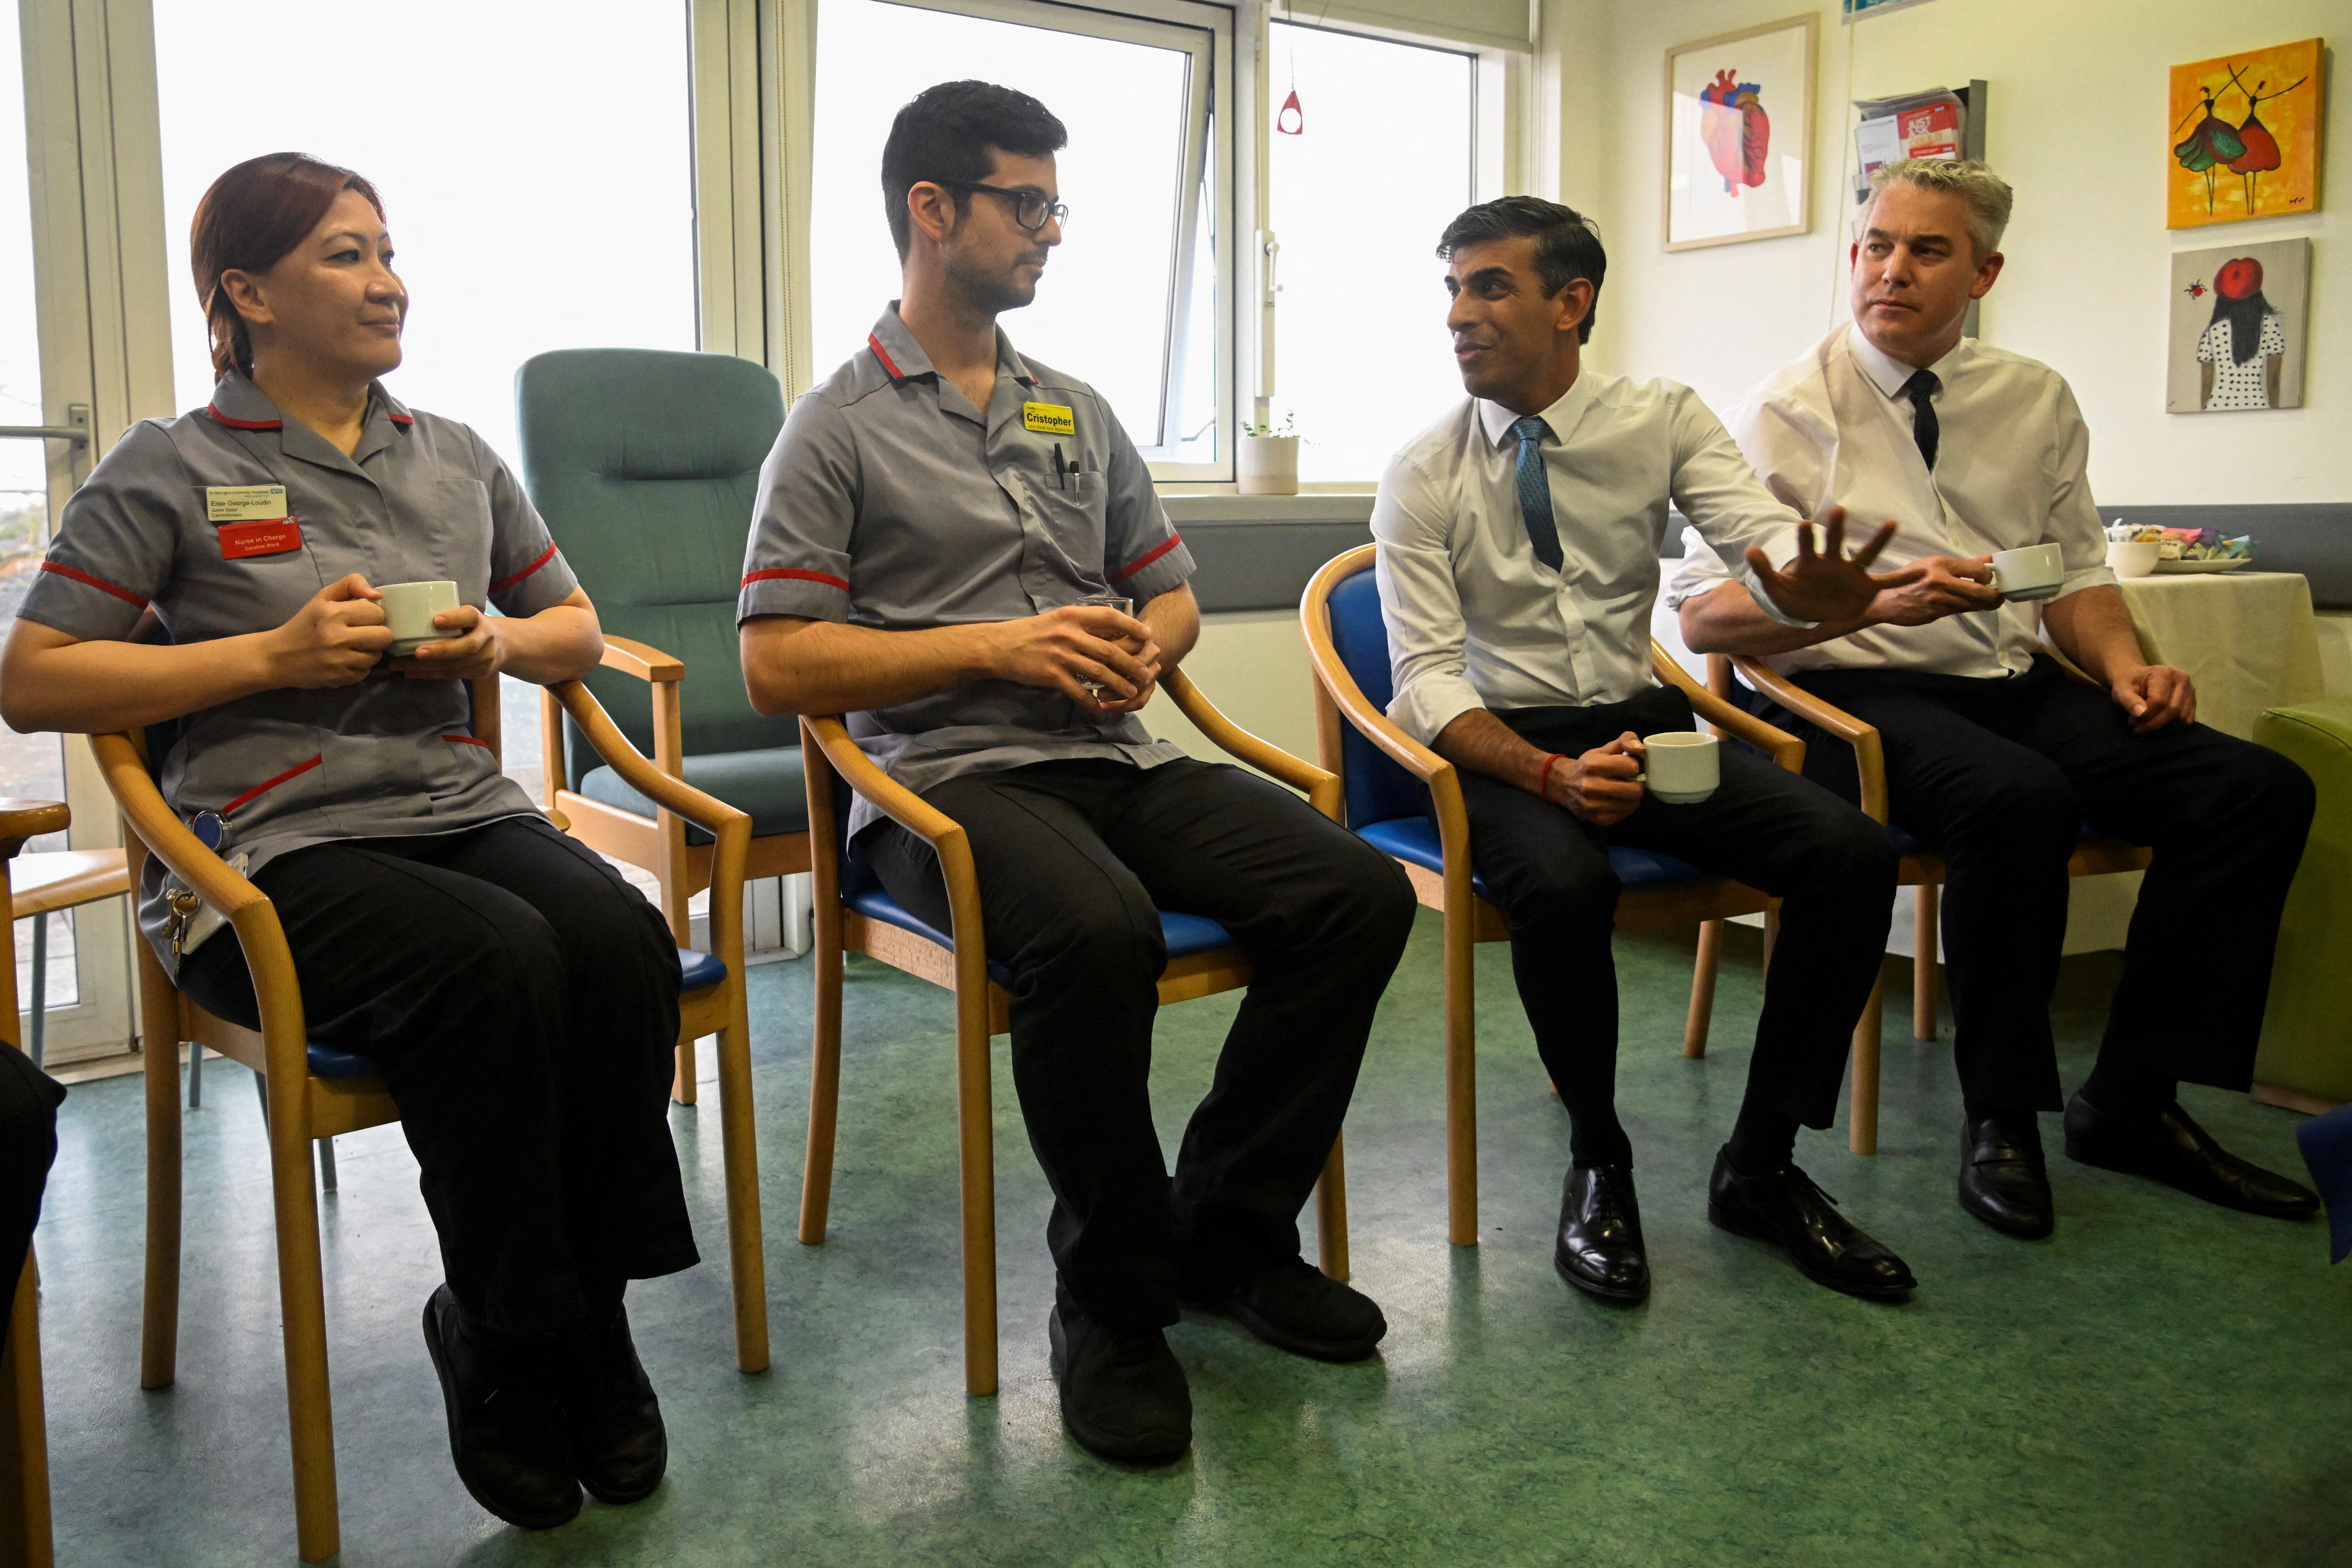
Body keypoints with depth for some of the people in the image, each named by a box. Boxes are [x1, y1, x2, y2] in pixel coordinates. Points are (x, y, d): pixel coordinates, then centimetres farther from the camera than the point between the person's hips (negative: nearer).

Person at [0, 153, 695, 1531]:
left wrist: (504, 642, 2)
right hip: (272, 848, -4)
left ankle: (588, 1332, -12)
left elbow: (580, 631, 26)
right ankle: (511, 1353, -13)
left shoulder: (458, 460, 18)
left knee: (621, 940, -29)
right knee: (496, 962, -34)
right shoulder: (171, 469, 5)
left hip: (462, 809, 4)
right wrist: (270, 655, -10)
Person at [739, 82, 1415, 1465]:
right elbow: (776, 664, -5)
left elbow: (1174, 591, 26)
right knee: (1098, 929, -38)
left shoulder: (1081, 413, 21)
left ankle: (1230, 1230, 1)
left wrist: (1143, 649, 0)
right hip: (951, 777, -6)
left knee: (1360, 890, -16)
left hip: (1119, 759, 6)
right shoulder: (839, 428, 3)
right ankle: (1113, 1299, -14)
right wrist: (998, 645, -12)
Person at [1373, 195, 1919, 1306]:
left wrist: (1813, 587, -39)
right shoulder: (1424, 477, -3)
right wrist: (1549, 774, -28)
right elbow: (1427, 678, -10)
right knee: (1564, 882, -35)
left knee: (1854, 855, -20)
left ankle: (1762, 1167, -1)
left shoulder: (1662, 421, 2)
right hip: (1499, 744, -2)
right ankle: (1597, 1163, -8)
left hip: (1646, 724, 3)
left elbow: (1762, 535, -13)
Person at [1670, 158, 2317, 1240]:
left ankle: (2132, 1102, -3)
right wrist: (1880, 602, -22)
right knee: (2020, 799, -35)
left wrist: (2123, 663, -2)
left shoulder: (2038, 402, 14)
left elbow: (2078, 572, 19)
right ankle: (2000, 1120, -14)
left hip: (2022, 690, 6)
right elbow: (1702, 615, -10)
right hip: (1857, 698, -6)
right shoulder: (1787, 416, -2)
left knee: (2261, 787, -13)